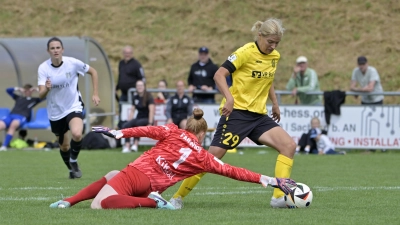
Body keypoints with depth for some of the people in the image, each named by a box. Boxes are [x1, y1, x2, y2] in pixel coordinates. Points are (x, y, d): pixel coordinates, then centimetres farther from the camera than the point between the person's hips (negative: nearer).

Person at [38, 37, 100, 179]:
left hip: (74, 107, -2)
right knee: (64, 146, 12)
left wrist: (95, 94, -3)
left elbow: (93, 72, 3)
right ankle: (72, 170, 40)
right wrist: (46, 89, -43)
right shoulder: (43, 68, -14)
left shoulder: (72, 63, -14)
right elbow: (41, 95, -20)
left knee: (77, 134, -29)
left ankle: (74, 161, 0)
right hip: (55, 111, 2)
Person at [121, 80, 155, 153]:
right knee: (125, 126, -24)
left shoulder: (148, 96, -8)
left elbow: (152, 110, -17)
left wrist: (150, 123, -26)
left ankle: (135, 144, -36)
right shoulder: (135, 97, 10)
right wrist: (128, 122, 0)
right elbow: (132, 111, 13)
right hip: (139, 118, 5)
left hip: (147, 119, -5)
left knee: (138, 123, -38)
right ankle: (127, 146, -33)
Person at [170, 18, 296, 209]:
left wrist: (275, 104, 24)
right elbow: (219, 75, -18)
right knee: (213, 155, -10)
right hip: (237, 112, -7)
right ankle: (177, 197, 1)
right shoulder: (246, 52, -13)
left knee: (289, 146, -10)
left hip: (259, 115, 7)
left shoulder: (275, 57, 8)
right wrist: (229, 98, -31)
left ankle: (280, 197, -10)